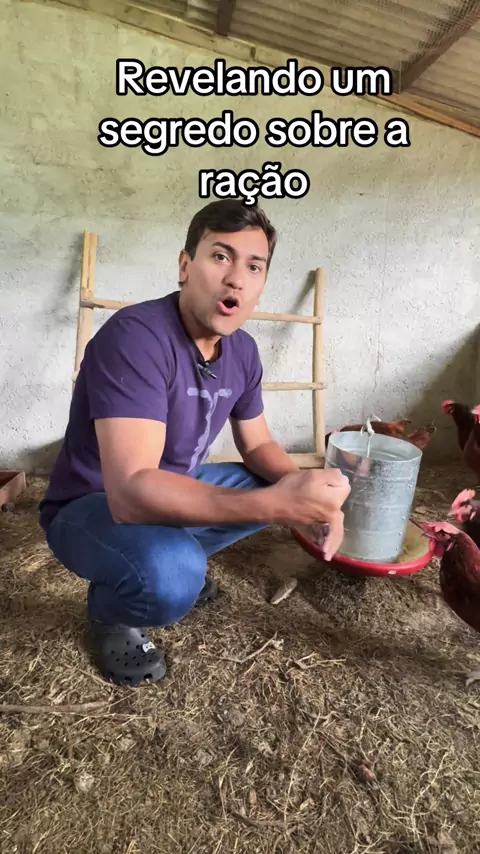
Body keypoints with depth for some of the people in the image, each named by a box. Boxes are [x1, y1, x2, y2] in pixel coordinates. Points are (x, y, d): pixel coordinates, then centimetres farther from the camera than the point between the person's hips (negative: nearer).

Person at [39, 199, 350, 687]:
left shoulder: (242, 350, -5)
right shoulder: (135, 336, -30)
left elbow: (258, 445, 4)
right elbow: (132, 492, -38)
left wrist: (302, 490, -18)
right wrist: (275, 505, -46)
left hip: (174, 490, 7)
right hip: (91, 506, -7)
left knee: (280, 486, 3)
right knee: (171, 576, -36)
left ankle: (176, 557, 13)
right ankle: (107, 611, 1)